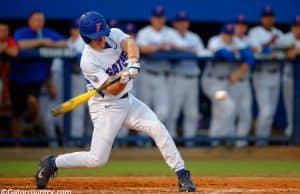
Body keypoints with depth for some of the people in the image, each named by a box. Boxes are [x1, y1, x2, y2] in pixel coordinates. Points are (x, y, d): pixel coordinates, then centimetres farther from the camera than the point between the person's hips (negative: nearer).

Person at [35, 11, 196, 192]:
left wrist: (133, 62, -48)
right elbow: (113, 90, -25)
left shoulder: (114, 35, -7)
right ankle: (52, 163, 13)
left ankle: (181, 174, -6)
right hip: (106, 107, -6)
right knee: (97, 159, -7)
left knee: (157, 128, -12)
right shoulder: (88, 61, -23)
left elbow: (130, 43, -29)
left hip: (127, 100, 6)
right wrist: (124, 80, -46)